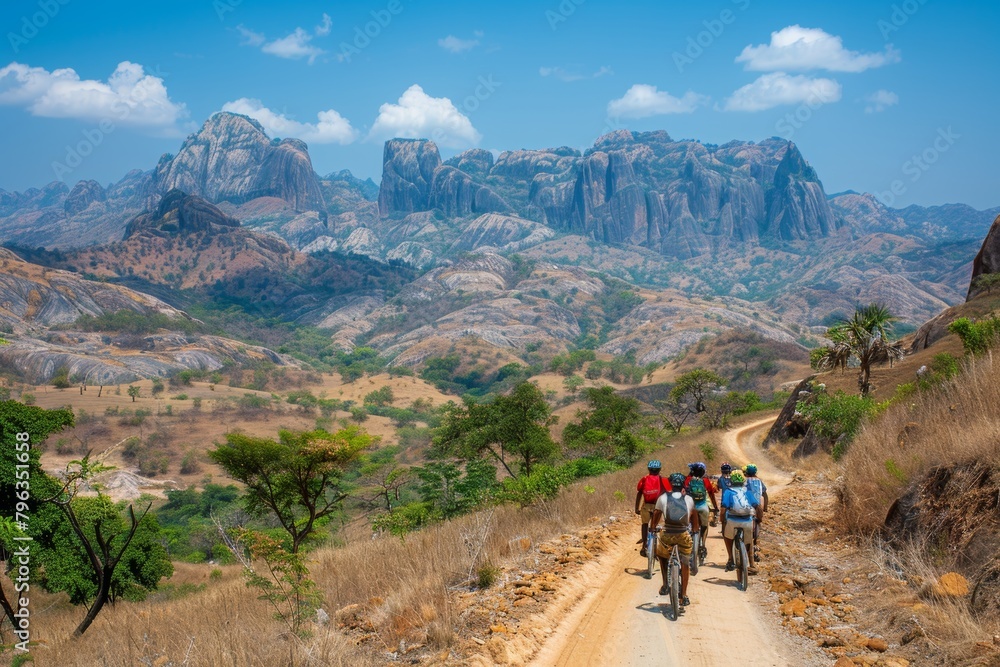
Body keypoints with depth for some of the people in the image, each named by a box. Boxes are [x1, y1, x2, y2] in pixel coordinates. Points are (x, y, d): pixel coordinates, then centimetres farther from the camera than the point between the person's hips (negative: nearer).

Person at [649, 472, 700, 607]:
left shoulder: (663, 498, 3)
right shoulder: (689, 499, 7)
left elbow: (655, 518, 7)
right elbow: (695, 519, 14)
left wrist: (652, 529, 21)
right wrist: (696, 529, 31)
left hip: (667, 535, 0)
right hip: (684, 535, 1)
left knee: (661, 554, 29)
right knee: (685, 564, 17)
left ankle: (665, 585, 21)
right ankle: (684, 596, 17)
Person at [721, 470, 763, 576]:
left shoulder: (728, 491, 4)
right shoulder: (747, 491, 13)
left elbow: (724, 507, -8)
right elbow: (758, 506, 6)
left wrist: (722, 521, 0)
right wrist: (759, 518, 19)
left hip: (733, 520, -2)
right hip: (748, 521, 2)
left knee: (727, 536, 27)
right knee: (748, 544, 23)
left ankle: (731, 561, 17)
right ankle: (752, 566, 18)